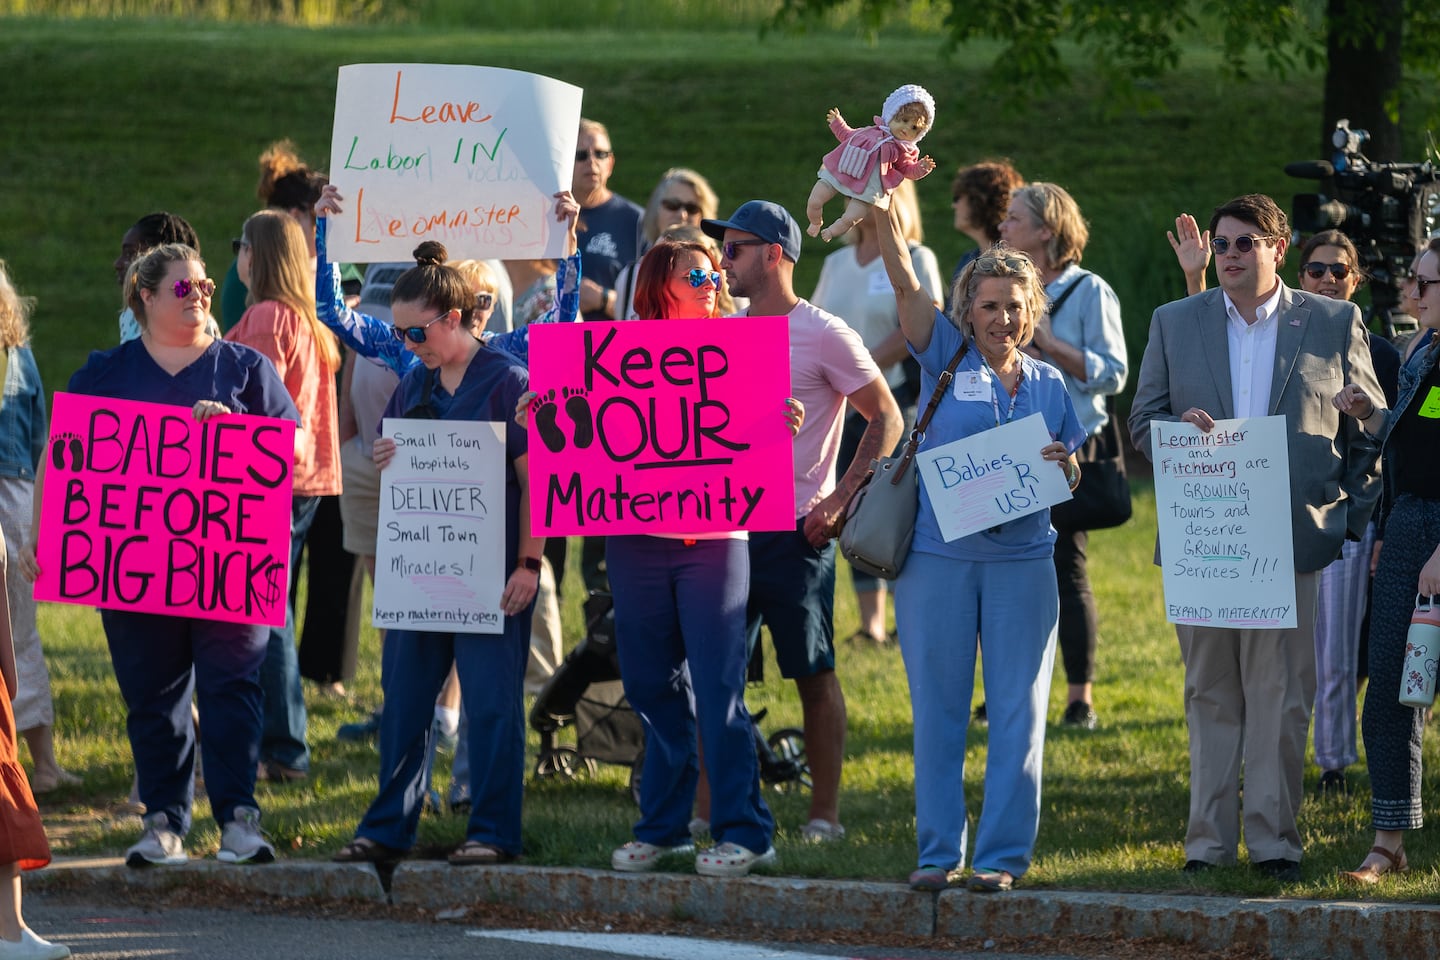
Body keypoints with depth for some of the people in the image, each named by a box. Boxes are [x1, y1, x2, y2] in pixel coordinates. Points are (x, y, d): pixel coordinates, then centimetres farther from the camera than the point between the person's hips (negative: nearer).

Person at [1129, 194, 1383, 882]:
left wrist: (1357, 518, 0)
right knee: (1210, 694, 7)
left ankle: (1273, 838, 3)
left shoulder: (1335, 324, 5)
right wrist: (1180, 428, -11)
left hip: (1292, 535, -2)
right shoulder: (1174, 324, 11)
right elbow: (1142, 423, 11)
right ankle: (1209, 839, 11)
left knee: (1280, 694, -2)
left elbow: (1369, 432, 8)